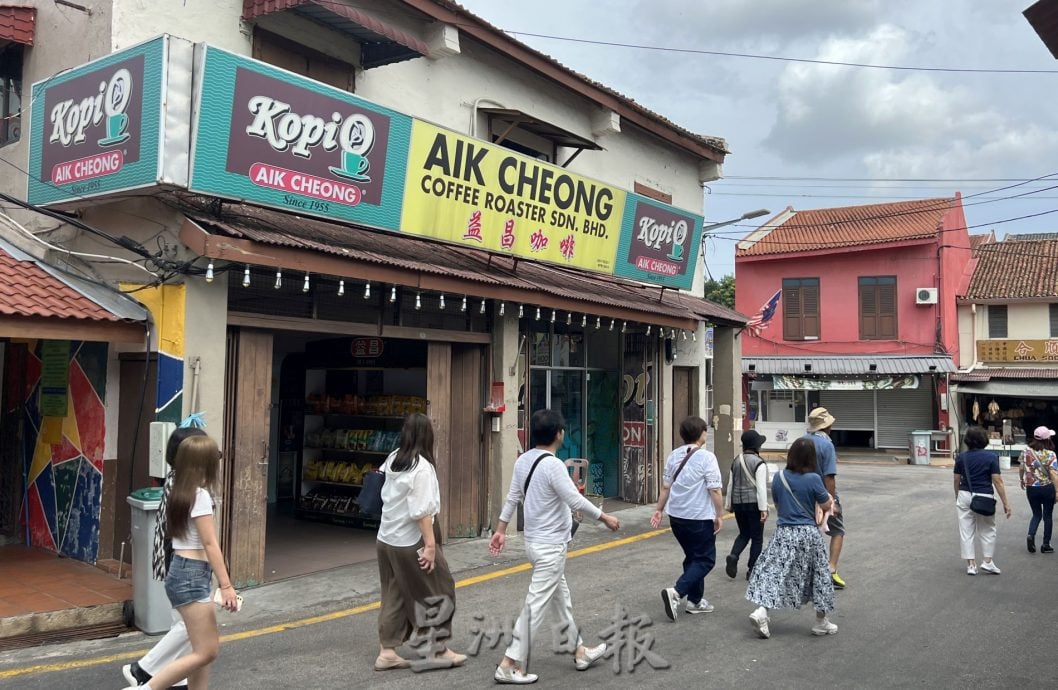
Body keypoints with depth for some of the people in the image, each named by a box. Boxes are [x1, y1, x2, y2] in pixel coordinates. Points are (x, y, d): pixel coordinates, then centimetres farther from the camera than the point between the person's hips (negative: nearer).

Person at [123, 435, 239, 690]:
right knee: (205, 652, -6)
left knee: (209, 646, 13)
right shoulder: (200, 495, -14)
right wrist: (226, 585, -17)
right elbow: (209, 544, -17)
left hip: (183, 572, 10)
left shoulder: (180, 492, 10)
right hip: (192, 576, -10)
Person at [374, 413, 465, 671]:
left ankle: (387, 652, 18)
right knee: (436, 592, 6)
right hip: (411, 542, -8)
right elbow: (421, 511, -22)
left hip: (386, 540, 8)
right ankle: (437, 650, 13)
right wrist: (430, 544, -20)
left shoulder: (393, 459, 5)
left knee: (394, 596, 14)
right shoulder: (421, 467, -19)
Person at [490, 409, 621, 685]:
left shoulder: (523, 460, 3)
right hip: (550, 546, -10)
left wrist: (501, 530, 15)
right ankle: (510, 665, 2)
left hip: (536, 541, 10)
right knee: (536, 606, -3)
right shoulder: (553, 465, -23)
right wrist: (605, 518, -10)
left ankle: (580, 651, 32)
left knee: (561, 598, 20)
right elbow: (576, 501, -23)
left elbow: (513, 497, 9)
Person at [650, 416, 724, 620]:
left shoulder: (673, 456, 5)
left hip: (676, 516, 7)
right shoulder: (706, 457, -14)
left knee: (692, 556, 20)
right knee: (705, 559, 3)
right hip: (700, 518, -7)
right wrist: (719, 515, -7)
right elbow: (715, 490, -15)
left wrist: (658, 509, 15)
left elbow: (665, 486, 9)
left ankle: (695, 600, 24)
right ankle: (676, 592, -13)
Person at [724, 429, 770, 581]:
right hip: (754, 503, -5)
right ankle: (751, 570, 8)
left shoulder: (736, 461, 7)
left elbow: (730, 485, 12)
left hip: (738, 503, 6)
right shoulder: (759, 463, -11)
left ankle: (733, 556, -5)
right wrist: (763, 509, -15)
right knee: (756, 538, 7)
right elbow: (761, 487, -16)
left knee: (744, 534, 19)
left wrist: (728, 504, 20)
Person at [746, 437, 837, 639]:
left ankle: (761, 611, -14)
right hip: (808, 534, -2)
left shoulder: (779, 477, -1)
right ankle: (821, 622, 25)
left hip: (783, 533, 2)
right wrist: (830, 498, 20)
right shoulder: (813, 479, -12)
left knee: (774, 571, 4)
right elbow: (826, 506, -1)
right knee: (818, 575, 14)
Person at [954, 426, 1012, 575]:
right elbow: (997, 481, -10)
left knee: (967, 530, 7)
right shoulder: (991, 457, -7)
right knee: (988, 530, 16)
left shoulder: (961, 457, 1)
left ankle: (971, 565, 9)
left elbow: (957, 481, 6)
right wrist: (1005, 503, -6)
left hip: (964, 496, 2)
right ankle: (987, 562, 14)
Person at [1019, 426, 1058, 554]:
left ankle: (1031, 535, -8)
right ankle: (1046, 545, 15)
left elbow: (1021, 469, 7)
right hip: (1047, 488, -3)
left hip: (1031, 488, 3)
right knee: (1048, 516, 12)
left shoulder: (1027, 452, -2)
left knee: (1036, 514, 17)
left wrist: (1022, 480, 24)